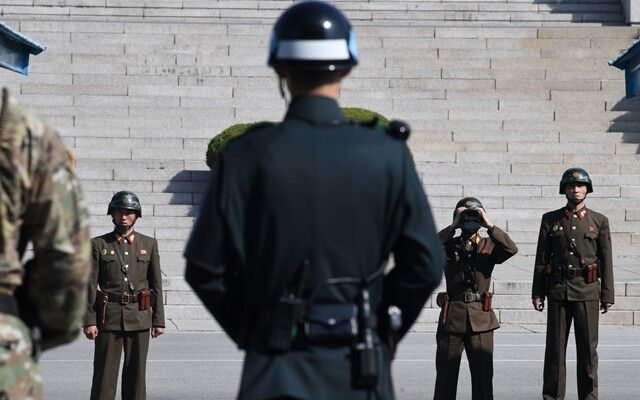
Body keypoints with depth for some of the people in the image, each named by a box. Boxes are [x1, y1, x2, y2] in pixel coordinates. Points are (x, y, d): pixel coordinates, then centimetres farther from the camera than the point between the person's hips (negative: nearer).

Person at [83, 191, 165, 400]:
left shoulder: (149, 244, 10)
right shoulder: (99, 244, 4)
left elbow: (156, 284, 9)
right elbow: (90, 285, 1)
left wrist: (158, 320, 4)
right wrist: (89, 321, -7)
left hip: (139, 318, 2)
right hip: (109, 317, -2)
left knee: (136, 373, 5)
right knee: (105, 373, -3)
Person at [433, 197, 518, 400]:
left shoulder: (489, 246, 7)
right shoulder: (449, 246, 7)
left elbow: (511, 249, -13)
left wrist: (490, 226, -15)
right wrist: (453, 227, -14)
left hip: (481, 319, 0)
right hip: (452, 317, 0)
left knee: (483, 374, 2)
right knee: (446, 373, 4)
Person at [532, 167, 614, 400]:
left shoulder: (599, 221, 5)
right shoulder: (550, 220, 7)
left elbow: (606, 261, 4)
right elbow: (542, 259, 6)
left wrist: (607, 295, 0)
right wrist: (537, 293, 2)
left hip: (587, 291, -1)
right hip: (558, 289, 1)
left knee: (588, 346, 1)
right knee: (555, 346, 3)